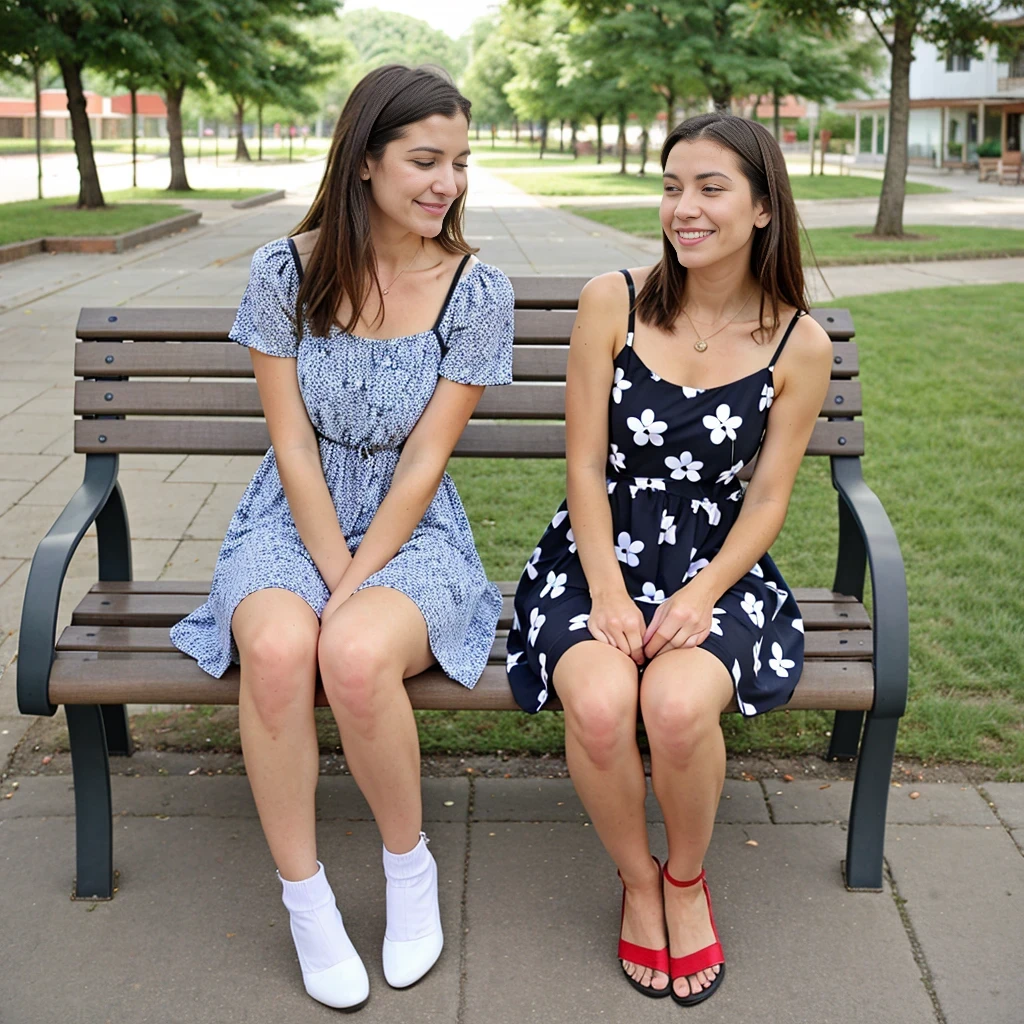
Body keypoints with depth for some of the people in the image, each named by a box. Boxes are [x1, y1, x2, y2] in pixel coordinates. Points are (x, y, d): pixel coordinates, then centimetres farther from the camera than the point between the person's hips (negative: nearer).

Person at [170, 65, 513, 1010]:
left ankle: (410, 864, -4)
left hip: (411, 532, -1)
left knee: (356, 654, -34)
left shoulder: (477, 290, -6)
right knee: (278, 646, -33)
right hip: (292, 522, 1)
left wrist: (357, 585, -15)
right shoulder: (287, 270, -4)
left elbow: (423, 461, -9)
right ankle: (304, 897, -11)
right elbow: (293, 445, -5)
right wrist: (332, 576, -12)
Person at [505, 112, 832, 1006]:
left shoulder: (800, 346, -1)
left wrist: (702, 594, -14)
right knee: (600, 703, -30)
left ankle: (687, 878, 4)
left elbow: (768, 498, 1)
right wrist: (607, 593, -14)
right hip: (599, 554, 0)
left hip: (715, 564, 0)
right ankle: (637, 880, 4)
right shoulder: (612, 303, -3)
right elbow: (586, 465, -3)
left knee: (679, 703, -31)